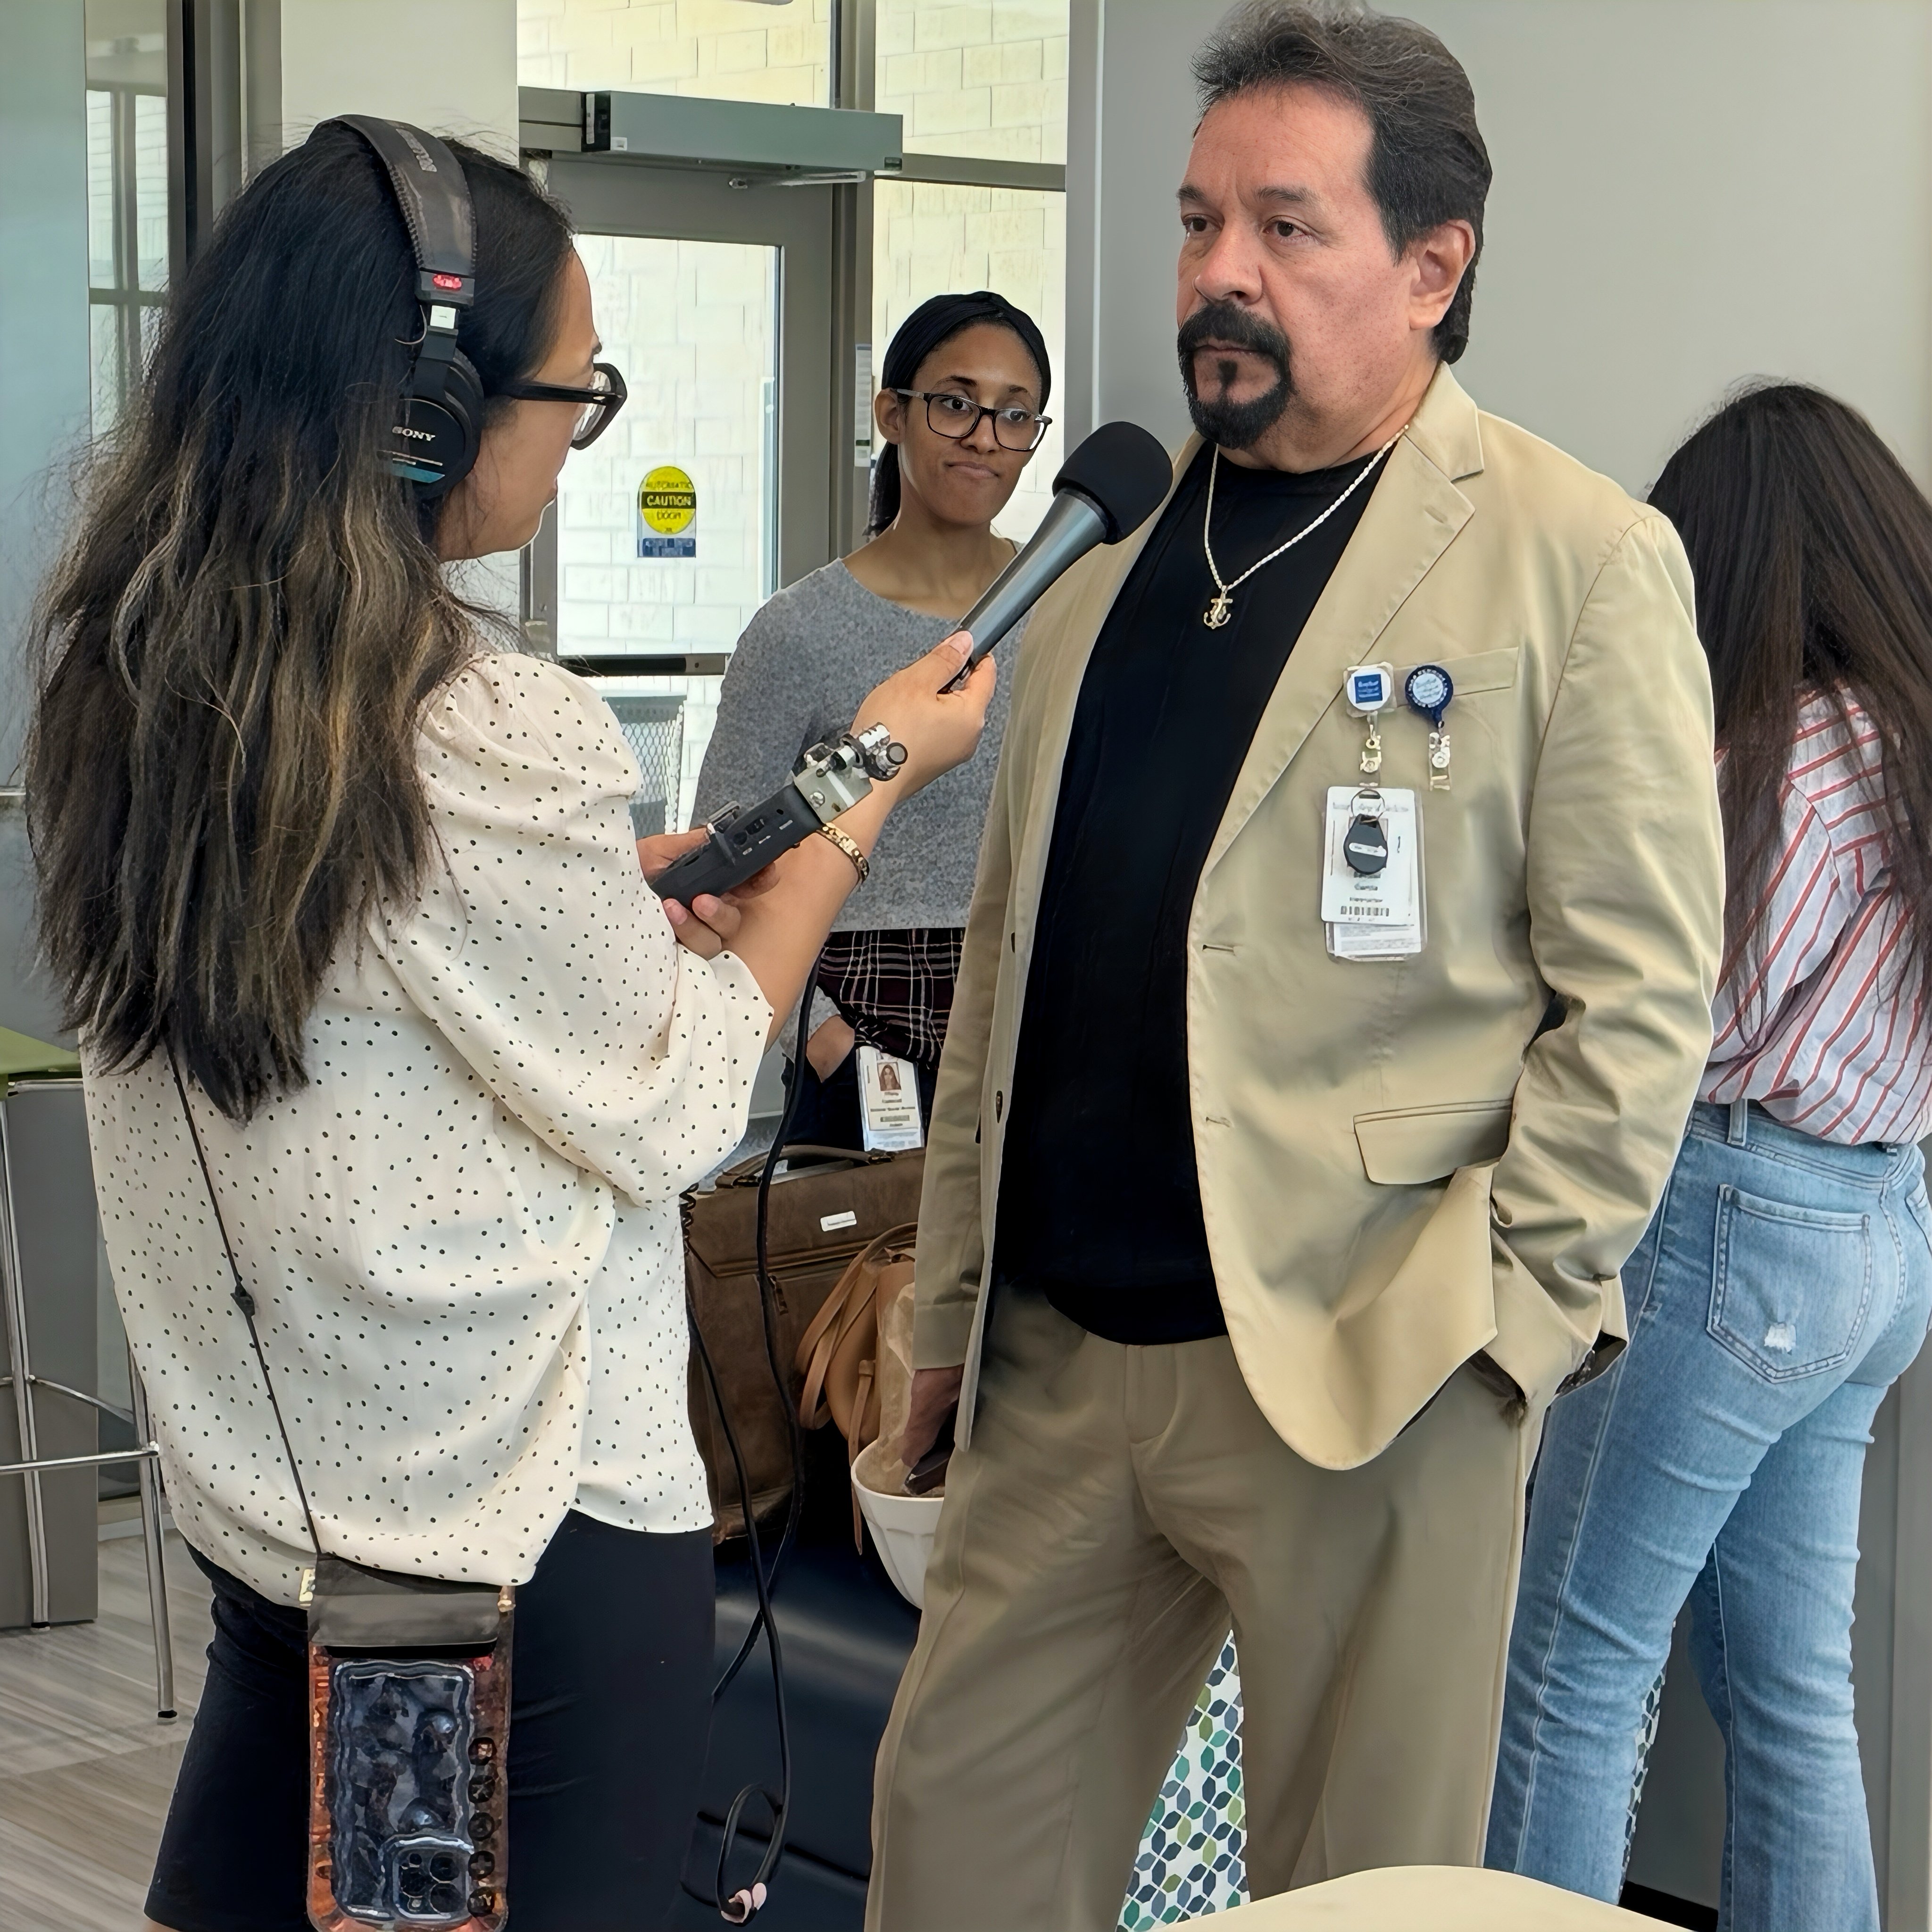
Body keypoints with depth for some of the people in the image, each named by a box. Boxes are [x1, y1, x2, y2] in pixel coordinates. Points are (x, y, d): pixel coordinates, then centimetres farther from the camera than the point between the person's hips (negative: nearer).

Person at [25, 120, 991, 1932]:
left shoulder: (115, 672, -3)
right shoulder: (496, 736, -25)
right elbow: (665, 1115, -11)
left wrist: (636, 887, 9)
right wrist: (870, 787, -3)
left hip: (249, 1476, 7)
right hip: (532, 1518, -7)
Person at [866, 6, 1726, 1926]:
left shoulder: (1576, 561, -6)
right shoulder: (1109, 554, 13)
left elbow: (1639, 995, -9)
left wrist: (1493, 1317, -14)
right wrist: (947, 1296, 15)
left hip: (1363, 1375, -5)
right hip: (1058, 1355, 6)